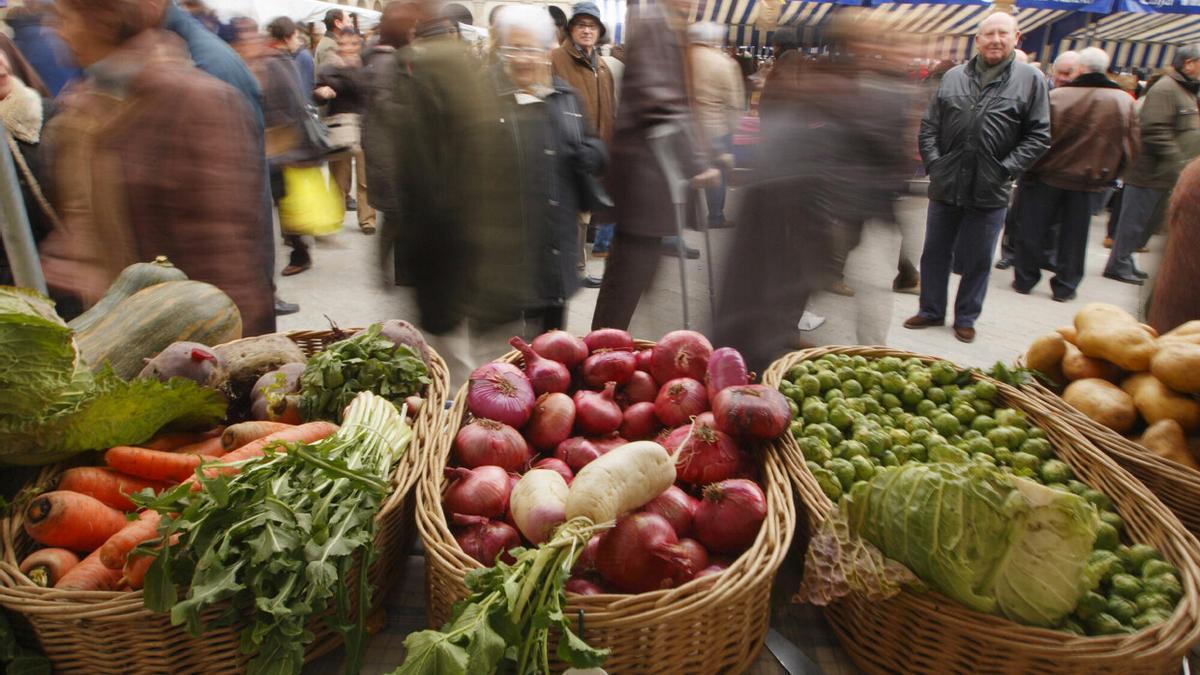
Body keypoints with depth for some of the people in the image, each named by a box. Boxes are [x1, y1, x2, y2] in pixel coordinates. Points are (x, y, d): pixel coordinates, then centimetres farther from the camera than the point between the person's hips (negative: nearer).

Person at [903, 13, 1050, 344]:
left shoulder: (1031, 80, 1)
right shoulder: (953, 77, 7)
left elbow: (1038, 136, -1)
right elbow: (929, 126, 9)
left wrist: (1005, 169, -10)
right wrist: (933, 162, -4)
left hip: (990, 192, -2)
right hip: (945, 186, 2)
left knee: (977, 261, 8)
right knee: (935, 253, 12)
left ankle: (966, 318, 24)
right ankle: (931, 311, 27)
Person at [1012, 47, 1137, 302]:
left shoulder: (1056, 96, -13)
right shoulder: (1124, 101, -2)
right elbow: (1131, 145, 3)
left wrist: (1029, 170, 2)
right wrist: (1110, 174, 15)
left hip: (1049, 175, -2)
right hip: (1090, 180, 2)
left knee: (1033, 230, 10)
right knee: (1074, 236, 11)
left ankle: (1025, 279, 16)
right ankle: (1065, 286, 17)